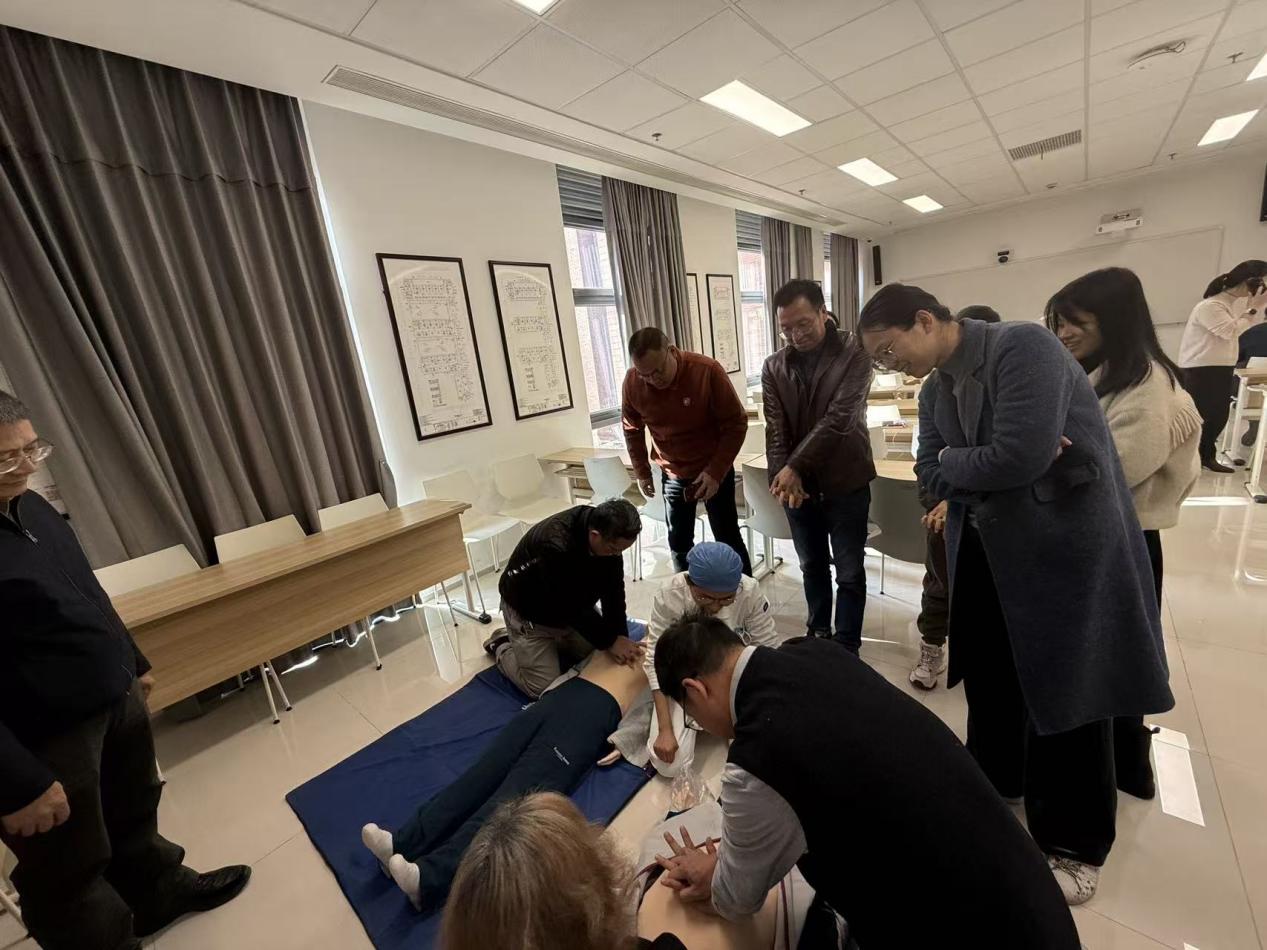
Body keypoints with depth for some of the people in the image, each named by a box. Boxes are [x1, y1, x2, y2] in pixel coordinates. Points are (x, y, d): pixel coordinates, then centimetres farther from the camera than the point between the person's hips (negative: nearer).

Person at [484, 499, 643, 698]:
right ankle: (502, 647, 17)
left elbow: (613, 590, -13)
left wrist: (620, 636, -20)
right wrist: (610, 641, -23)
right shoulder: (556, 546, -42)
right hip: (529, 613, -6)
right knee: (545, 689, -6)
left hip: (571, 608, 6)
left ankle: (554, 639, 23)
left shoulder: (610, 536, -20)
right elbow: (573, 607, -33)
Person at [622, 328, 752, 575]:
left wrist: (715, 471, -21)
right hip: (672, 474, 3)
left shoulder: (707, 370, -24)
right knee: (678, 542, 12)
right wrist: (641, 472, 6)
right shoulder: (632, 382, -14)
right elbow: (632, 429, 4)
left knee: (728, 539, 6)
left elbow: (736, 423, -16)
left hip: (714, 470, -3)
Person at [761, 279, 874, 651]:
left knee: (849, 572, 8)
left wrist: (793, 467, -23)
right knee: (812, 566, 17)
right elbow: (775, 428, -4)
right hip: (799, 482, 3)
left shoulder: (854, 353, -9)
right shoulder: (774, 367, 2)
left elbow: (839, 419, -19)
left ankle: (847, 648, 25)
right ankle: (818, 635, 37)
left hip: (845, 480, -3)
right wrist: (782, 475, -19)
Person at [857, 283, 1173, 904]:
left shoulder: (1024, 346, -18)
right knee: (989, 676, 19)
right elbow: (932, 477, -1)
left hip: (1065, 543, -6)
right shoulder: (935, 392, 5)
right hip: (984, 552, 7)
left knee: (1064, 691, 8)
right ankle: (993, 781, 45)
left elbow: (1020, 455, -28)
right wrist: (984, 465, -17)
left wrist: (953, 461, -11)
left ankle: (1074, 843, 32)